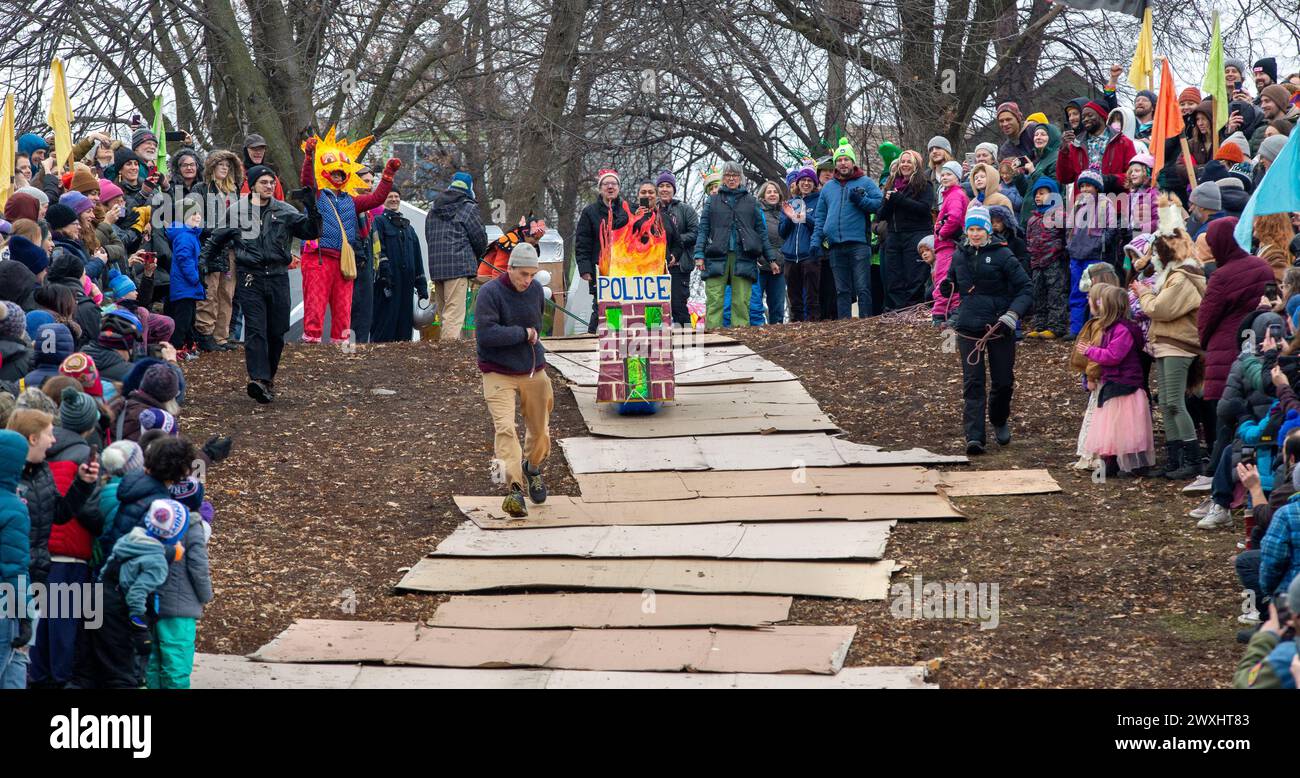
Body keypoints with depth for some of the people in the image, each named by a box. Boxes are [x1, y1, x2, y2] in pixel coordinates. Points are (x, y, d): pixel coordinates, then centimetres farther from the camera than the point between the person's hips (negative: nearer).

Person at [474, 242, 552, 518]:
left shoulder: (536, 289, 3)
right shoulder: (489, 293, -15)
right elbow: (485, 334, -26)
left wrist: (533, 340, 12)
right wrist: (522, 334, -18)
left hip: (533, 371, 5)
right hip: (498, 373, -5)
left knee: (539, 428, 12)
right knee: (505, 427, -20)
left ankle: (532, 469, 42)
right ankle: (514, 488, -27)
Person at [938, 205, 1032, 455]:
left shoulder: (1002, 255, -5)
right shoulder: (959, 255, 9)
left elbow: (1025, 291, -6)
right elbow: (950, 286, 25)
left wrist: (1012, 315, -20)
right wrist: (946, 287, 1)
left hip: (999, 328, -2)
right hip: (969, 328, 2)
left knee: (1003, 381, 7)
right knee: (972, 383, -6)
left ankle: (1000, 420, 36)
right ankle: (974, 437, -9)